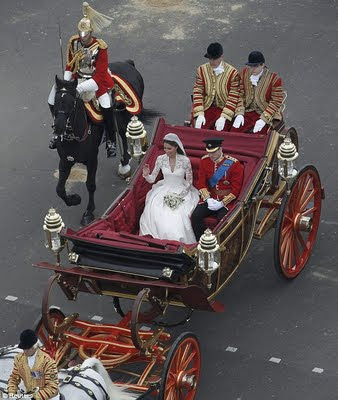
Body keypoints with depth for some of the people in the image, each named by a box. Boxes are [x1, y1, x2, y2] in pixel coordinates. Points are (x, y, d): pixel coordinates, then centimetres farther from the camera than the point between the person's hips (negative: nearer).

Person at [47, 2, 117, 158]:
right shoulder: (73, 42, -8)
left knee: (106, 106, -27)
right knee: (53, 100, -3)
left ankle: (111, 142, -11)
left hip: (95, 79, -5)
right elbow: (69, 65, 5)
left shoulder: (100, 47, -21)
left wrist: (82, 88, -29)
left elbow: (100, 75, -21)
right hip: (77, 78, 5)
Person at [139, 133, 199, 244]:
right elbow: (152, 179, 3)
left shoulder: (185, 161, -9)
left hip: (181, 192, -2)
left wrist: (179, 196, -13)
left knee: (178, 216, -28)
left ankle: (180, 242, -12)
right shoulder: (160, 159, -1)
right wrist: (146, 175, -20)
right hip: (164, 191, 2)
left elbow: (189, 182, -2)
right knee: (155, 212, -24)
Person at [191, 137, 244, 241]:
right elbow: (201, 183, 4)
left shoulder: (234, 164, -10)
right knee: (195, 216, -19)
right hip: (210, 198, 4)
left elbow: (236, 189, -9)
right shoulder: (204, 161, 3)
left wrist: (222, 203, -17)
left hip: (226, 200, -4)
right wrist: (208, 199, -13)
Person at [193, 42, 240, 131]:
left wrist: (224, 117, -17)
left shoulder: (232, 73, -8)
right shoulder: (202, 70, 2)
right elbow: (198, 93, 1)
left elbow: (233, 98, -9)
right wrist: (200, 114, -10)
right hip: (207, 107, 3)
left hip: (224, 108, -2)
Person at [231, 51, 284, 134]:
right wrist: (239, 114, -8)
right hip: (248, 111, 4)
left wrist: (263, 119, -18)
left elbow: (276, 102, -10)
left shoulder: (274, 79, -12)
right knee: (234, 131, -18)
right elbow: (241, 95, 5)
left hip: (265, 113, -4)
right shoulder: (245, 73, 2)